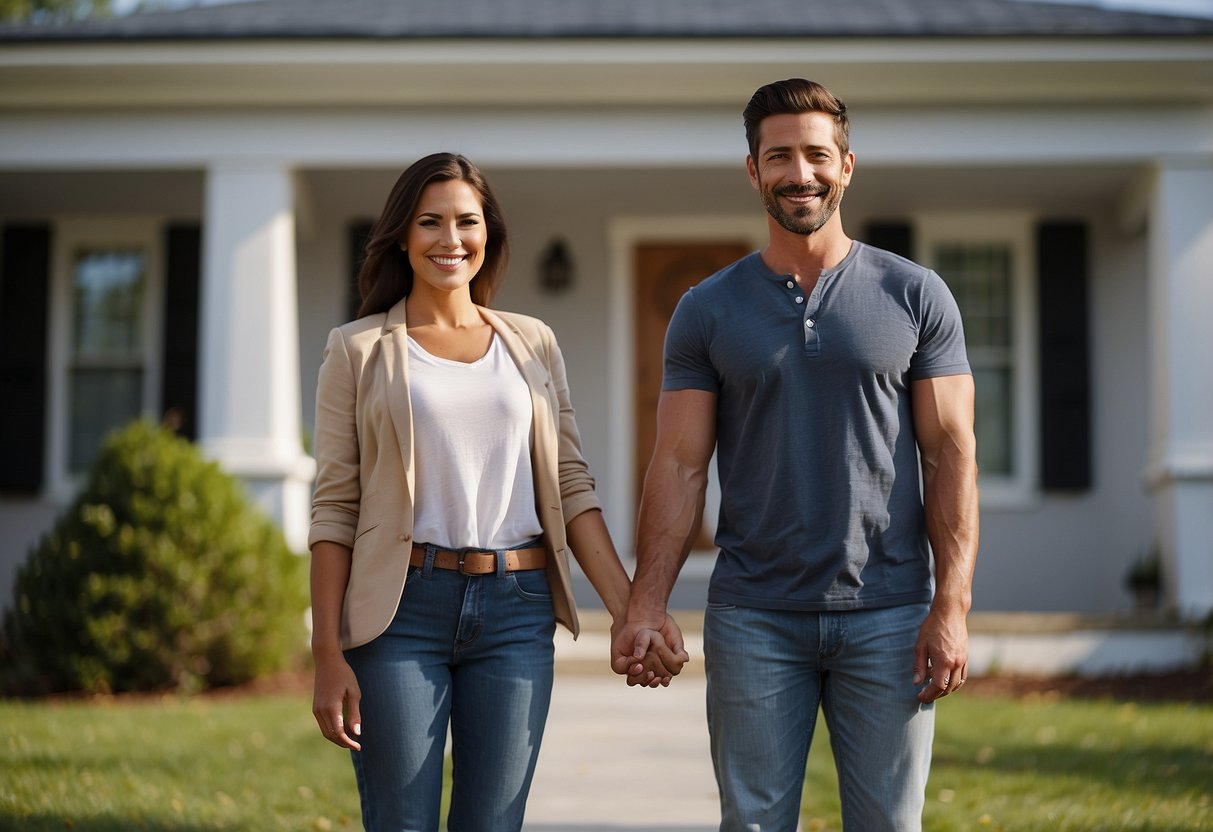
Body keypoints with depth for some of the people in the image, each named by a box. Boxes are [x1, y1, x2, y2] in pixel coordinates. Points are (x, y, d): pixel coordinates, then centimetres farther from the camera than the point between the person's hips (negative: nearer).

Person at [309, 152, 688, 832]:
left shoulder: (533, 343, 12)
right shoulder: (358, 350, 5)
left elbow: (571, 487, 10)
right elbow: (335, 508, 1)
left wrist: (631, 612, -1)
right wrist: (328, 656, -5)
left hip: (518, 614, 2)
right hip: (401, 609, -2)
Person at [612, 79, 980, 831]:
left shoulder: (915, 296, 4)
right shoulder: (708, 311, 6)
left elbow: (952, 453, 1)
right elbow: (680, 466, 3)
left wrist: (953, 606, -7)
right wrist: (648, 602, -8)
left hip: (887, 618, 0)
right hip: (754, 620, 1)